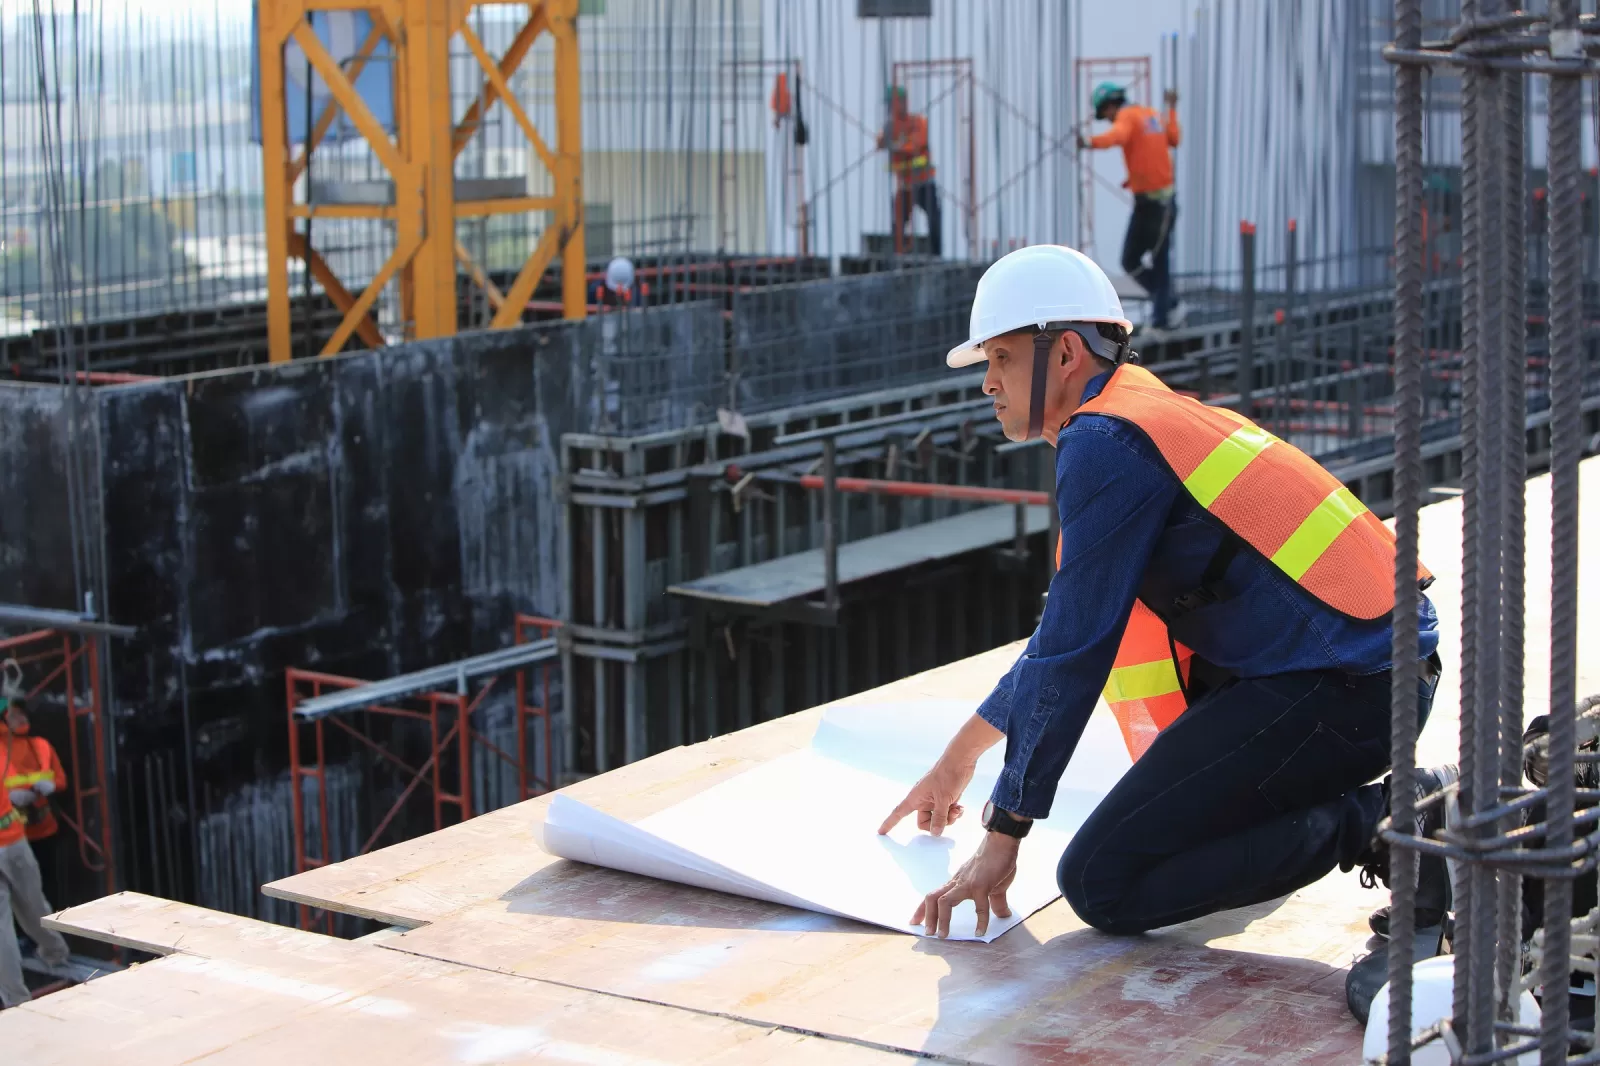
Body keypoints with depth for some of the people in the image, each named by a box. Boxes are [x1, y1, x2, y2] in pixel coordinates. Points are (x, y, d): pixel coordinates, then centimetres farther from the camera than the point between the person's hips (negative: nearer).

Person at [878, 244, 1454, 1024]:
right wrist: (961, 756, 39)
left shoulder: (1104, 446, -9)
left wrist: (1003, 835, -3)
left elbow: (1072, 654, -10)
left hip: (1339, 690, -9)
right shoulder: (1146, 418, 22)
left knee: (1102, 885, -7)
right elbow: (1067, 629, 32)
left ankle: (1376, 823, -10)